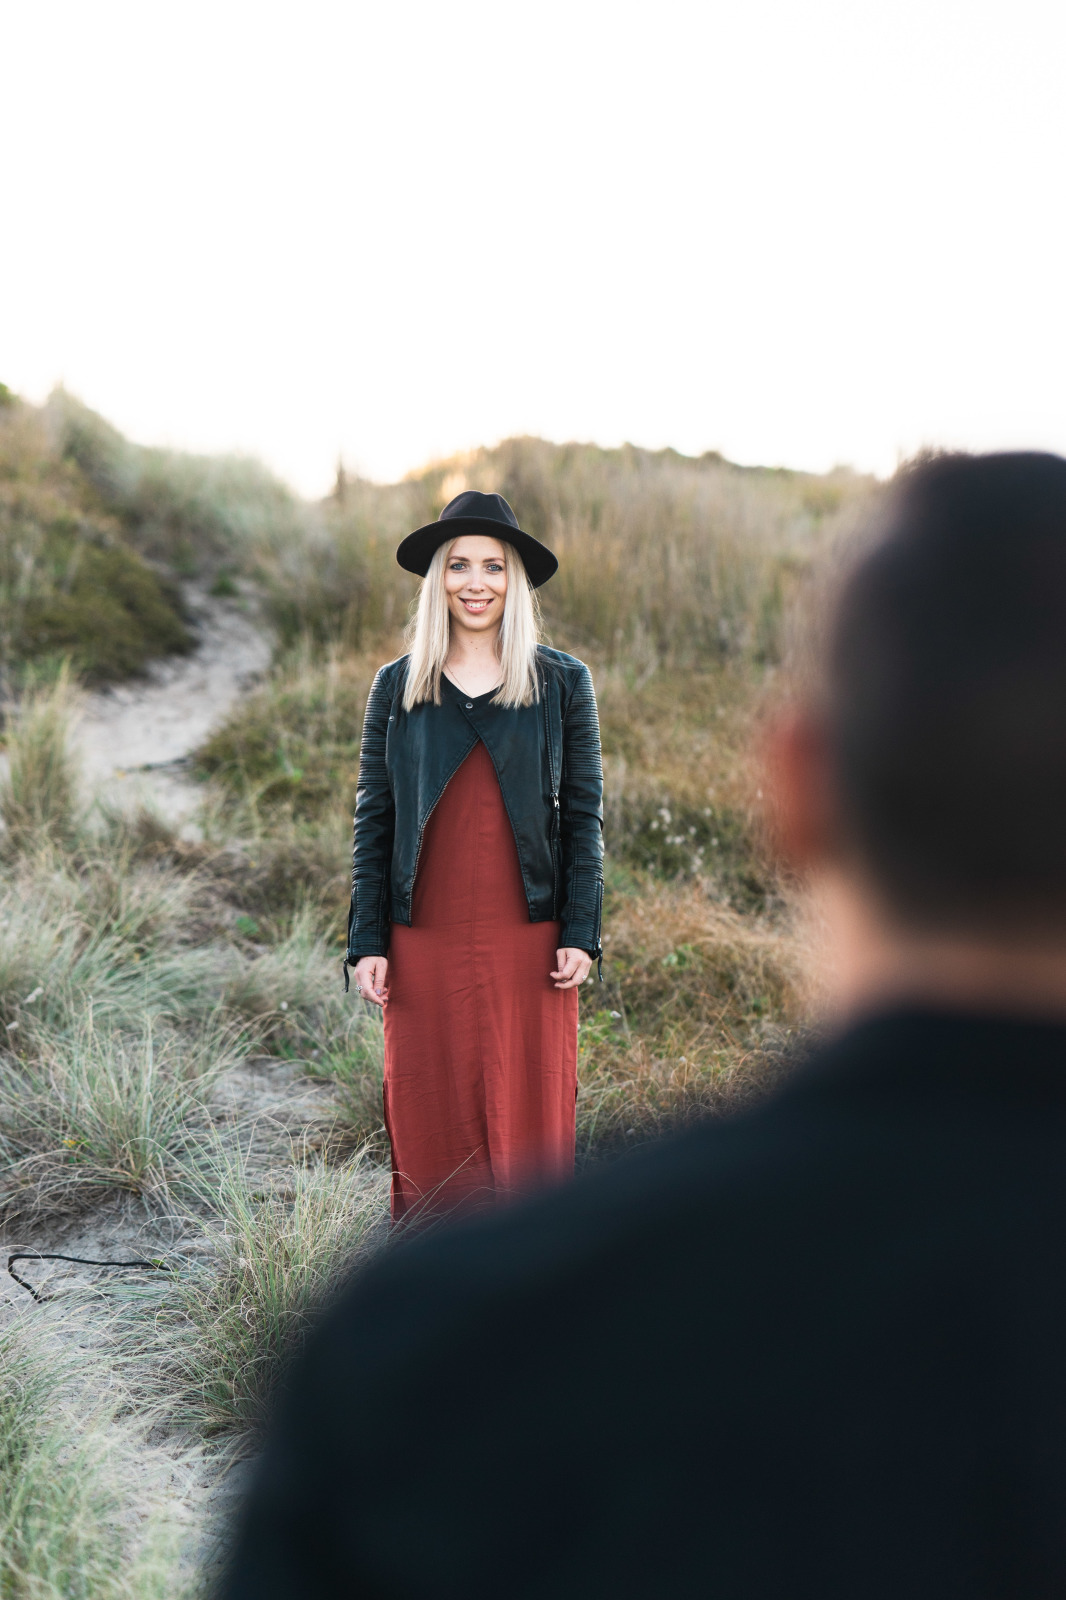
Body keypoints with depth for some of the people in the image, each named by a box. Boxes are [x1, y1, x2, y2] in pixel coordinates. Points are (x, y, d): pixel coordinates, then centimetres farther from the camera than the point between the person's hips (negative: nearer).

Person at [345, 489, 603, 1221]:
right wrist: (367, 942, 0)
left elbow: (584, 815, 3)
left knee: (530, 1123, 3)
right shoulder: (397, 687, 7)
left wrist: (580, 933, -5)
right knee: (430, 1128, 6)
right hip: (425, 944, 1)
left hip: (528, 941, -1)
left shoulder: (562, 683, 4)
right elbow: (374, 821, 7)